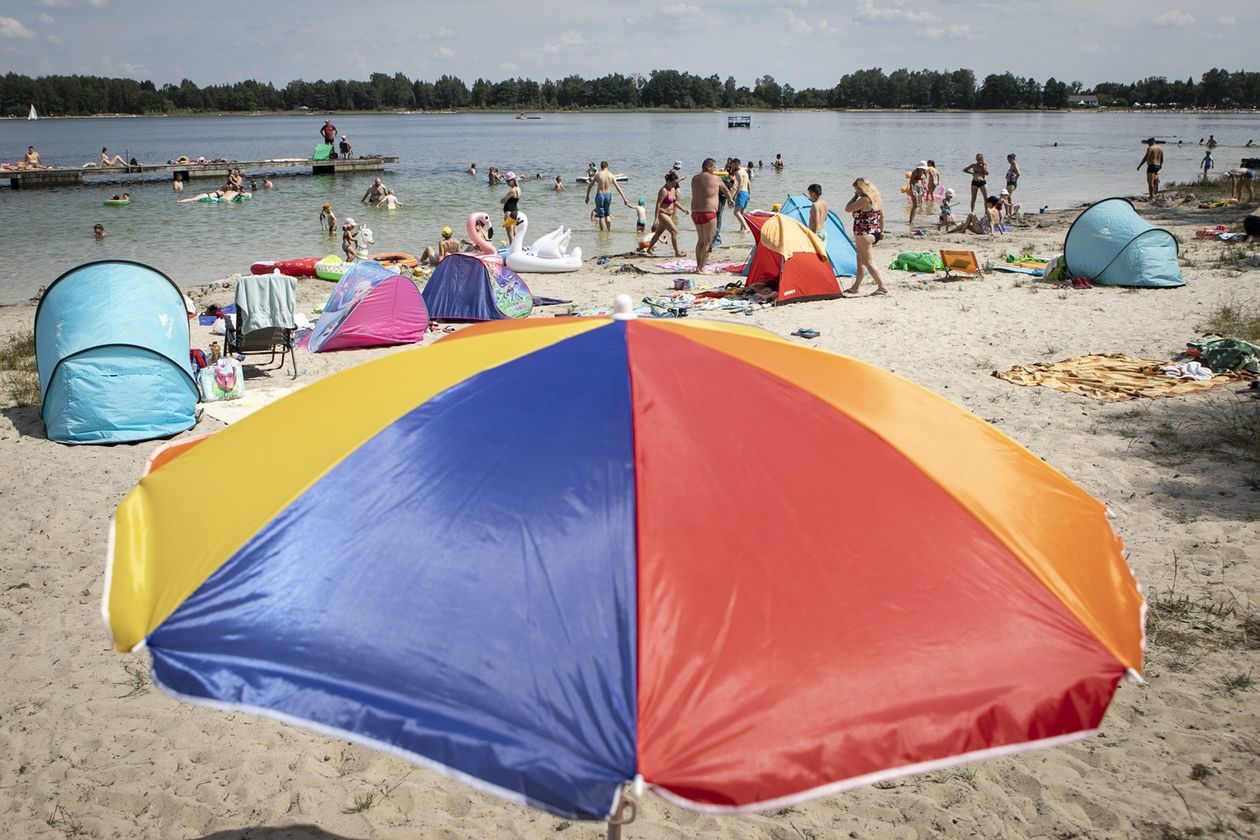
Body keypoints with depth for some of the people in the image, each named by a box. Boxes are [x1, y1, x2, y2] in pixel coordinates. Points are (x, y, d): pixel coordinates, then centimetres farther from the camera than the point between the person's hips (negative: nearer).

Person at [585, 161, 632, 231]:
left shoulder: (597, 175, -6)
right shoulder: (611, 175, -2)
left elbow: (589, 186, 0)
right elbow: (618, 188, -2)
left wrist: (587, 196, 13)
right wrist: (624, 199, 1)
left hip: (600, 195, -3)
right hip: (608, 195, 3)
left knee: (601, 216, 4)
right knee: (607, 215, 19)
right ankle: (609, 231, 15)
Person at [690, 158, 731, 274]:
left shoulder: (694, 179, 10)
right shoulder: (715, 179, -4)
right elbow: (726, 190, 14)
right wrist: (730, 199, 35)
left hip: (695, 211, 7)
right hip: (708, 212, -7)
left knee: (700, 240, 18)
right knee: (708, 242, -1)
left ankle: (698, 266, 21)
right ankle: (701, 268, -4)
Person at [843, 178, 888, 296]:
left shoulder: (864, 200, -19)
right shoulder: (878, 199, 9)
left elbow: (847, 209, -14)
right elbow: (882, 217, 16)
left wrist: (855, 197, -6)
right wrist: (881, 231, 22)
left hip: (864, 234, -10)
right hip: (875, 233, 10)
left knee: (869, 262, -6)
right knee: (861, 261, 17)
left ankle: (882, 287, -8)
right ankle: (855, 287, 25)